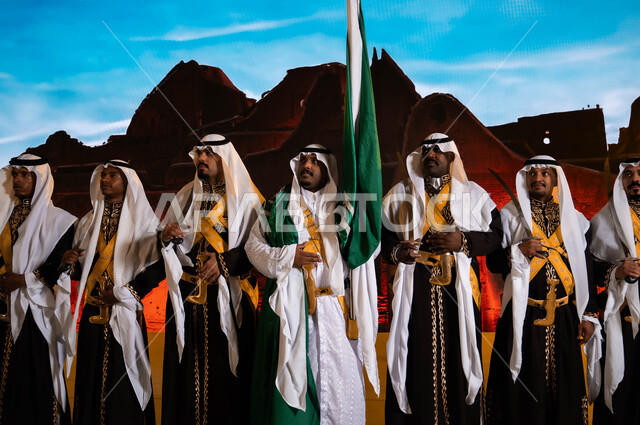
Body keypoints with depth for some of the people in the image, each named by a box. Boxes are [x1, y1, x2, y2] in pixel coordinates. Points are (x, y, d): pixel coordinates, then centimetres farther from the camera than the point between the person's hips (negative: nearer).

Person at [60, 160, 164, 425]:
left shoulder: (143, 221, 0)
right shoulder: (89, 222, 16)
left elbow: (157, 267, -7)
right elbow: (81, 269, 17)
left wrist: (123, 292, -14)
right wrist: (69, 263, -4)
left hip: (125, 316, -4)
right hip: (93, 314, 4)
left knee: (122, 380, -4)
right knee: (91, 377, 5)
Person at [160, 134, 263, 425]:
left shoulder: (246, 199, 2)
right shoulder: (186, 196, 15)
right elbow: (172, 245, 17)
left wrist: (224, 261, -17)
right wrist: (167, 237, -5)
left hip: (227, 296, -3)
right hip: (187, 295, 4)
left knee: (223, 366, -4)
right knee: (186, 366, 3)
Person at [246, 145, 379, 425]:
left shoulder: (345, 206, 11)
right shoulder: (278, 204, 11)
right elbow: (254, 244, 10)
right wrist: (287, 257, -7)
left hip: (334, 307, 0)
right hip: (290, 307, 0)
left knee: (336, 375, -1)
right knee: (291, 376, 0)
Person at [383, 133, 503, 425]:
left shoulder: (473, 194, 12)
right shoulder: (400, 194, 13)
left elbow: (496, 234, 6)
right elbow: (381, 235, 10)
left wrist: (463, 241, -11)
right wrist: (396, 251, -11)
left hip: (458, 290, 0)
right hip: (414, 289, 0)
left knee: (457, 356, -3)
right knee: (415, 360, -4)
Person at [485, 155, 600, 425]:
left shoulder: (575, 220, 11)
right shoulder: (509, 215, 5)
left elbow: (586, 270, 10)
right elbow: (492, 262, 2)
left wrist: (589, 314, 5)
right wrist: (518, 251, -16)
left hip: (563, 318, 2)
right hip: (521, 317, -2)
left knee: (562, 386, 5)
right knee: (522, 385, -1)